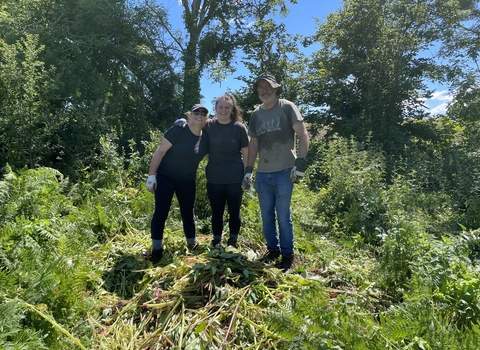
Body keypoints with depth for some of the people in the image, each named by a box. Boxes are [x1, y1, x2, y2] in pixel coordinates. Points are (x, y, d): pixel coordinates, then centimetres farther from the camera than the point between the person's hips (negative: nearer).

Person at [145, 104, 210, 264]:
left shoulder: (206, 138, -1)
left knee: (188, 213, 12)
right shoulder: (178, 131, -16)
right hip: (165, 177, -4)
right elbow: (160, 151, -15)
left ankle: (192, 245, 28)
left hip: (188, 181, 5)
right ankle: (156, 250, 12)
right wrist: (151, 175, -18)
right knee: (161, 213, -1)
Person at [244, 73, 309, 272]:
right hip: (262, 173, 5)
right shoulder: (256, 114, 12)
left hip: (283, 172, -5)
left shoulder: (287, 107, -3)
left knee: (283, 216, 0)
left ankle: (287, 255, 16)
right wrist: (248, 169, 9)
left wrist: (300, 162, -17)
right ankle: (273, 250, 28)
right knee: (267, 216, 11)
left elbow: (303, 135, -8)